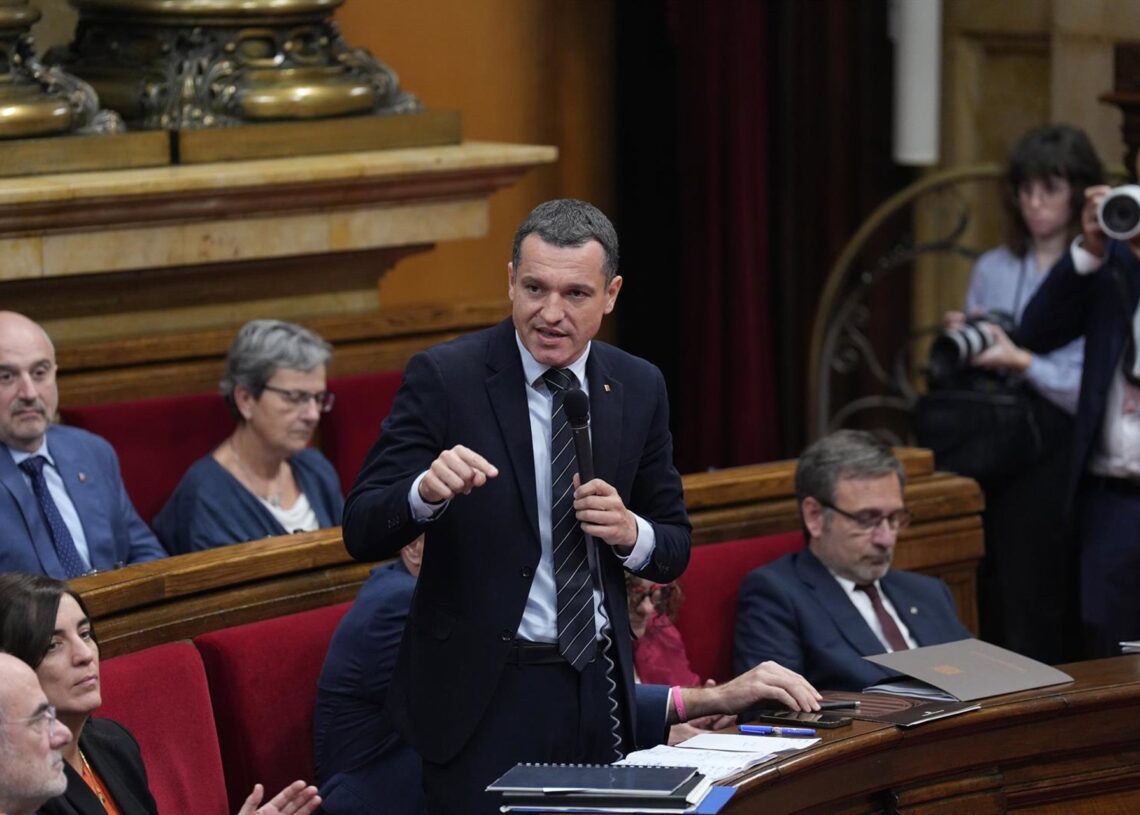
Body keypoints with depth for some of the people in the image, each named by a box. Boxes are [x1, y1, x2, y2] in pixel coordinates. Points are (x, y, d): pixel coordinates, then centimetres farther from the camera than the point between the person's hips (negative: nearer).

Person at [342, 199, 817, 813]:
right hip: (483, 694, -4)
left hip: (598, 688, 4)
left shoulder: (639, 388, 4)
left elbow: (674, 548, 11)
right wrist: (427, 490, -33)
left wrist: (630, 532, -11)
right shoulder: (443, 377, -9)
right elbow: (361, 531, -12)